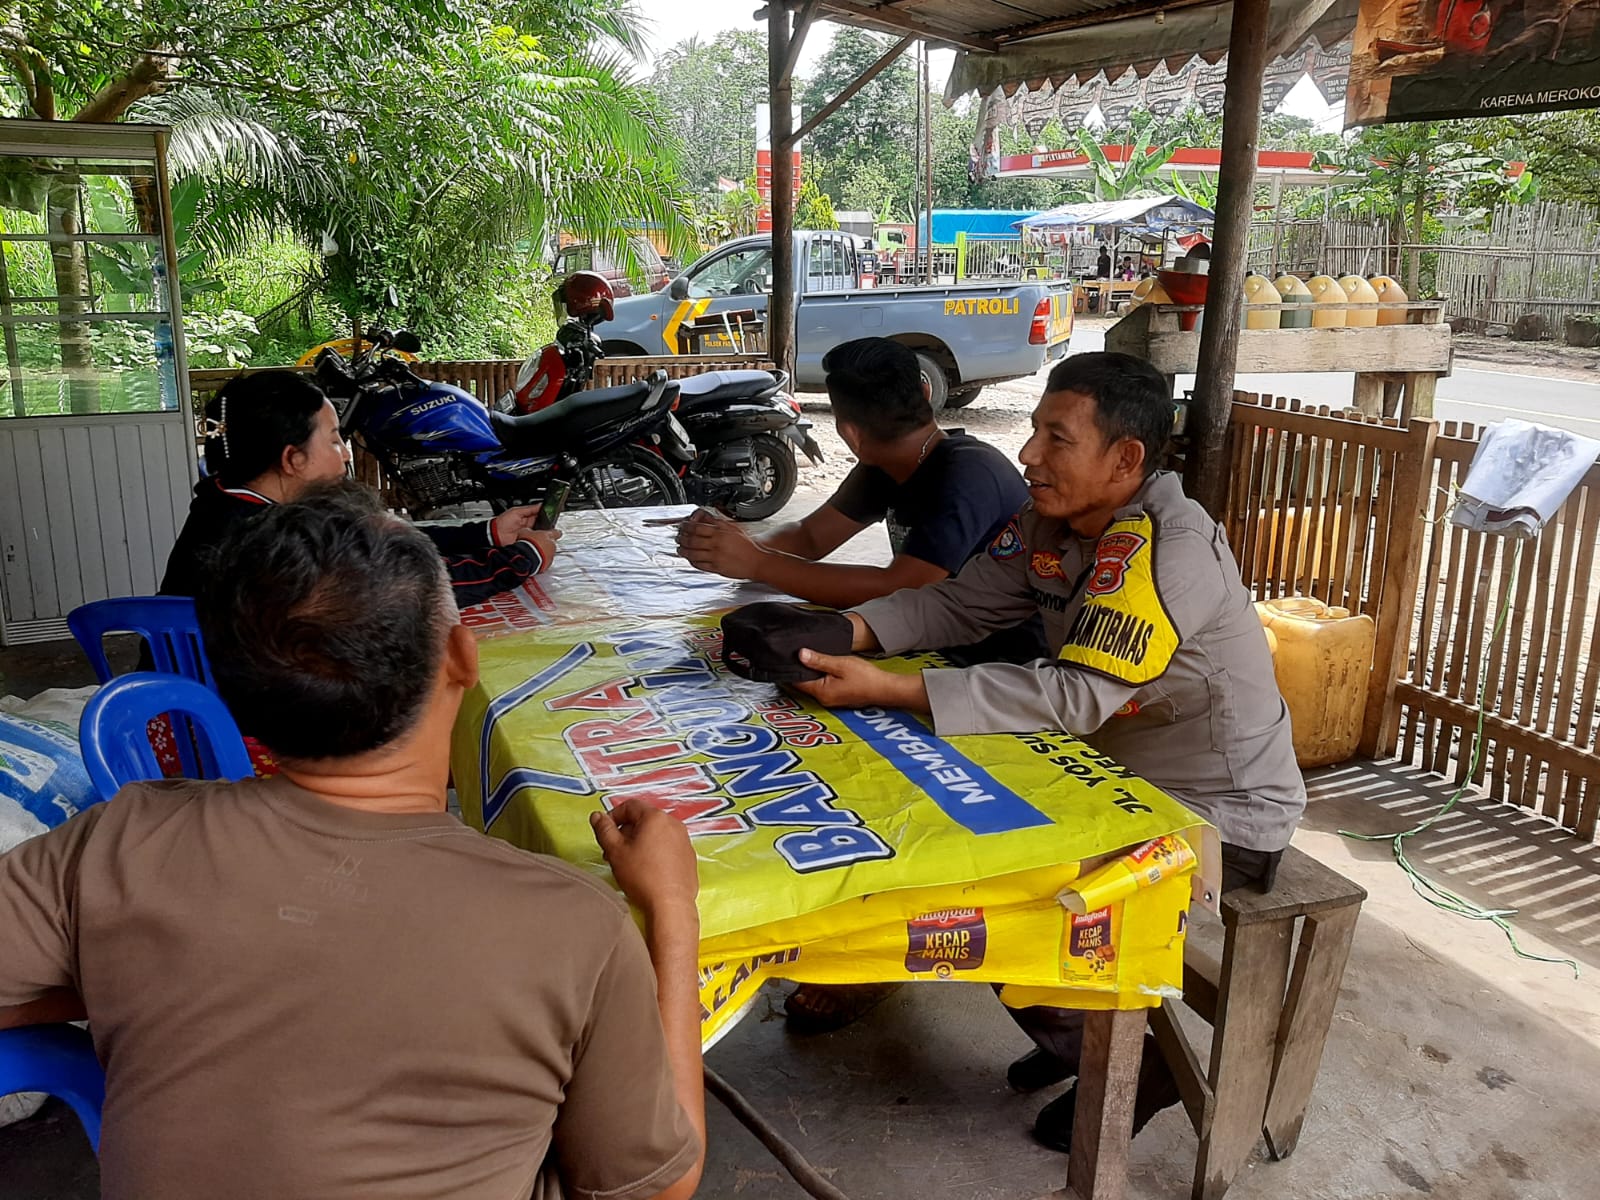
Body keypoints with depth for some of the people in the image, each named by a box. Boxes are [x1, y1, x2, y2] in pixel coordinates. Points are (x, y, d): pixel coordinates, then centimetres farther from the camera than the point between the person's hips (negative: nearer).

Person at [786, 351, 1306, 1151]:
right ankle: (1079, 1036, 27)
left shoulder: (1169, 551, -30)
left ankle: (1133, 1074, 16)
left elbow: (1074, 697, -36)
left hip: (1220, 818, -8)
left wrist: (889, 691, -41)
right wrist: (850, 633, -24)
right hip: (1124, 781, 8)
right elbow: (961, 604, -4)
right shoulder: (1054, 520, -3)